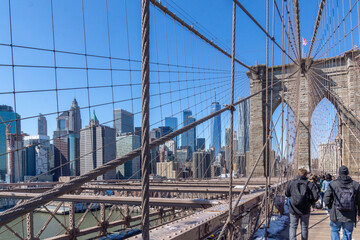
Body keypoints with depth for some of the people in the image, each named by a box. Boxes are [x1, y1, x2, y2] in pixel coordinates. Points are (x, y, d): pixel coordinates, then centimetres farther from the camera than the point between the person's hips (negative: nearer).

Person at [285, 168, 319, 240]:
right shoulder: (309, 184, -7)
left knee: (293, 227, 11)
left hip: (294, 210, 0)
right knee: (304, 227, 16)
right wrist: (310, 202, 5)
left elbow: (286, 194, 5)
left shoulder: (292, 183, -4)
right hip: (305, 210, 0)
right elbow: (316, 196, -12)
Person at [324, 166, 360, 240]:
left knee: (334, 231, 19)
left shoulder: (333, 184, -8)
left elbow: (326, 199, -9)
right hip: (350, 216, 1)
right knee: (347, 234, 14)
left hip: (336, 215, -1)